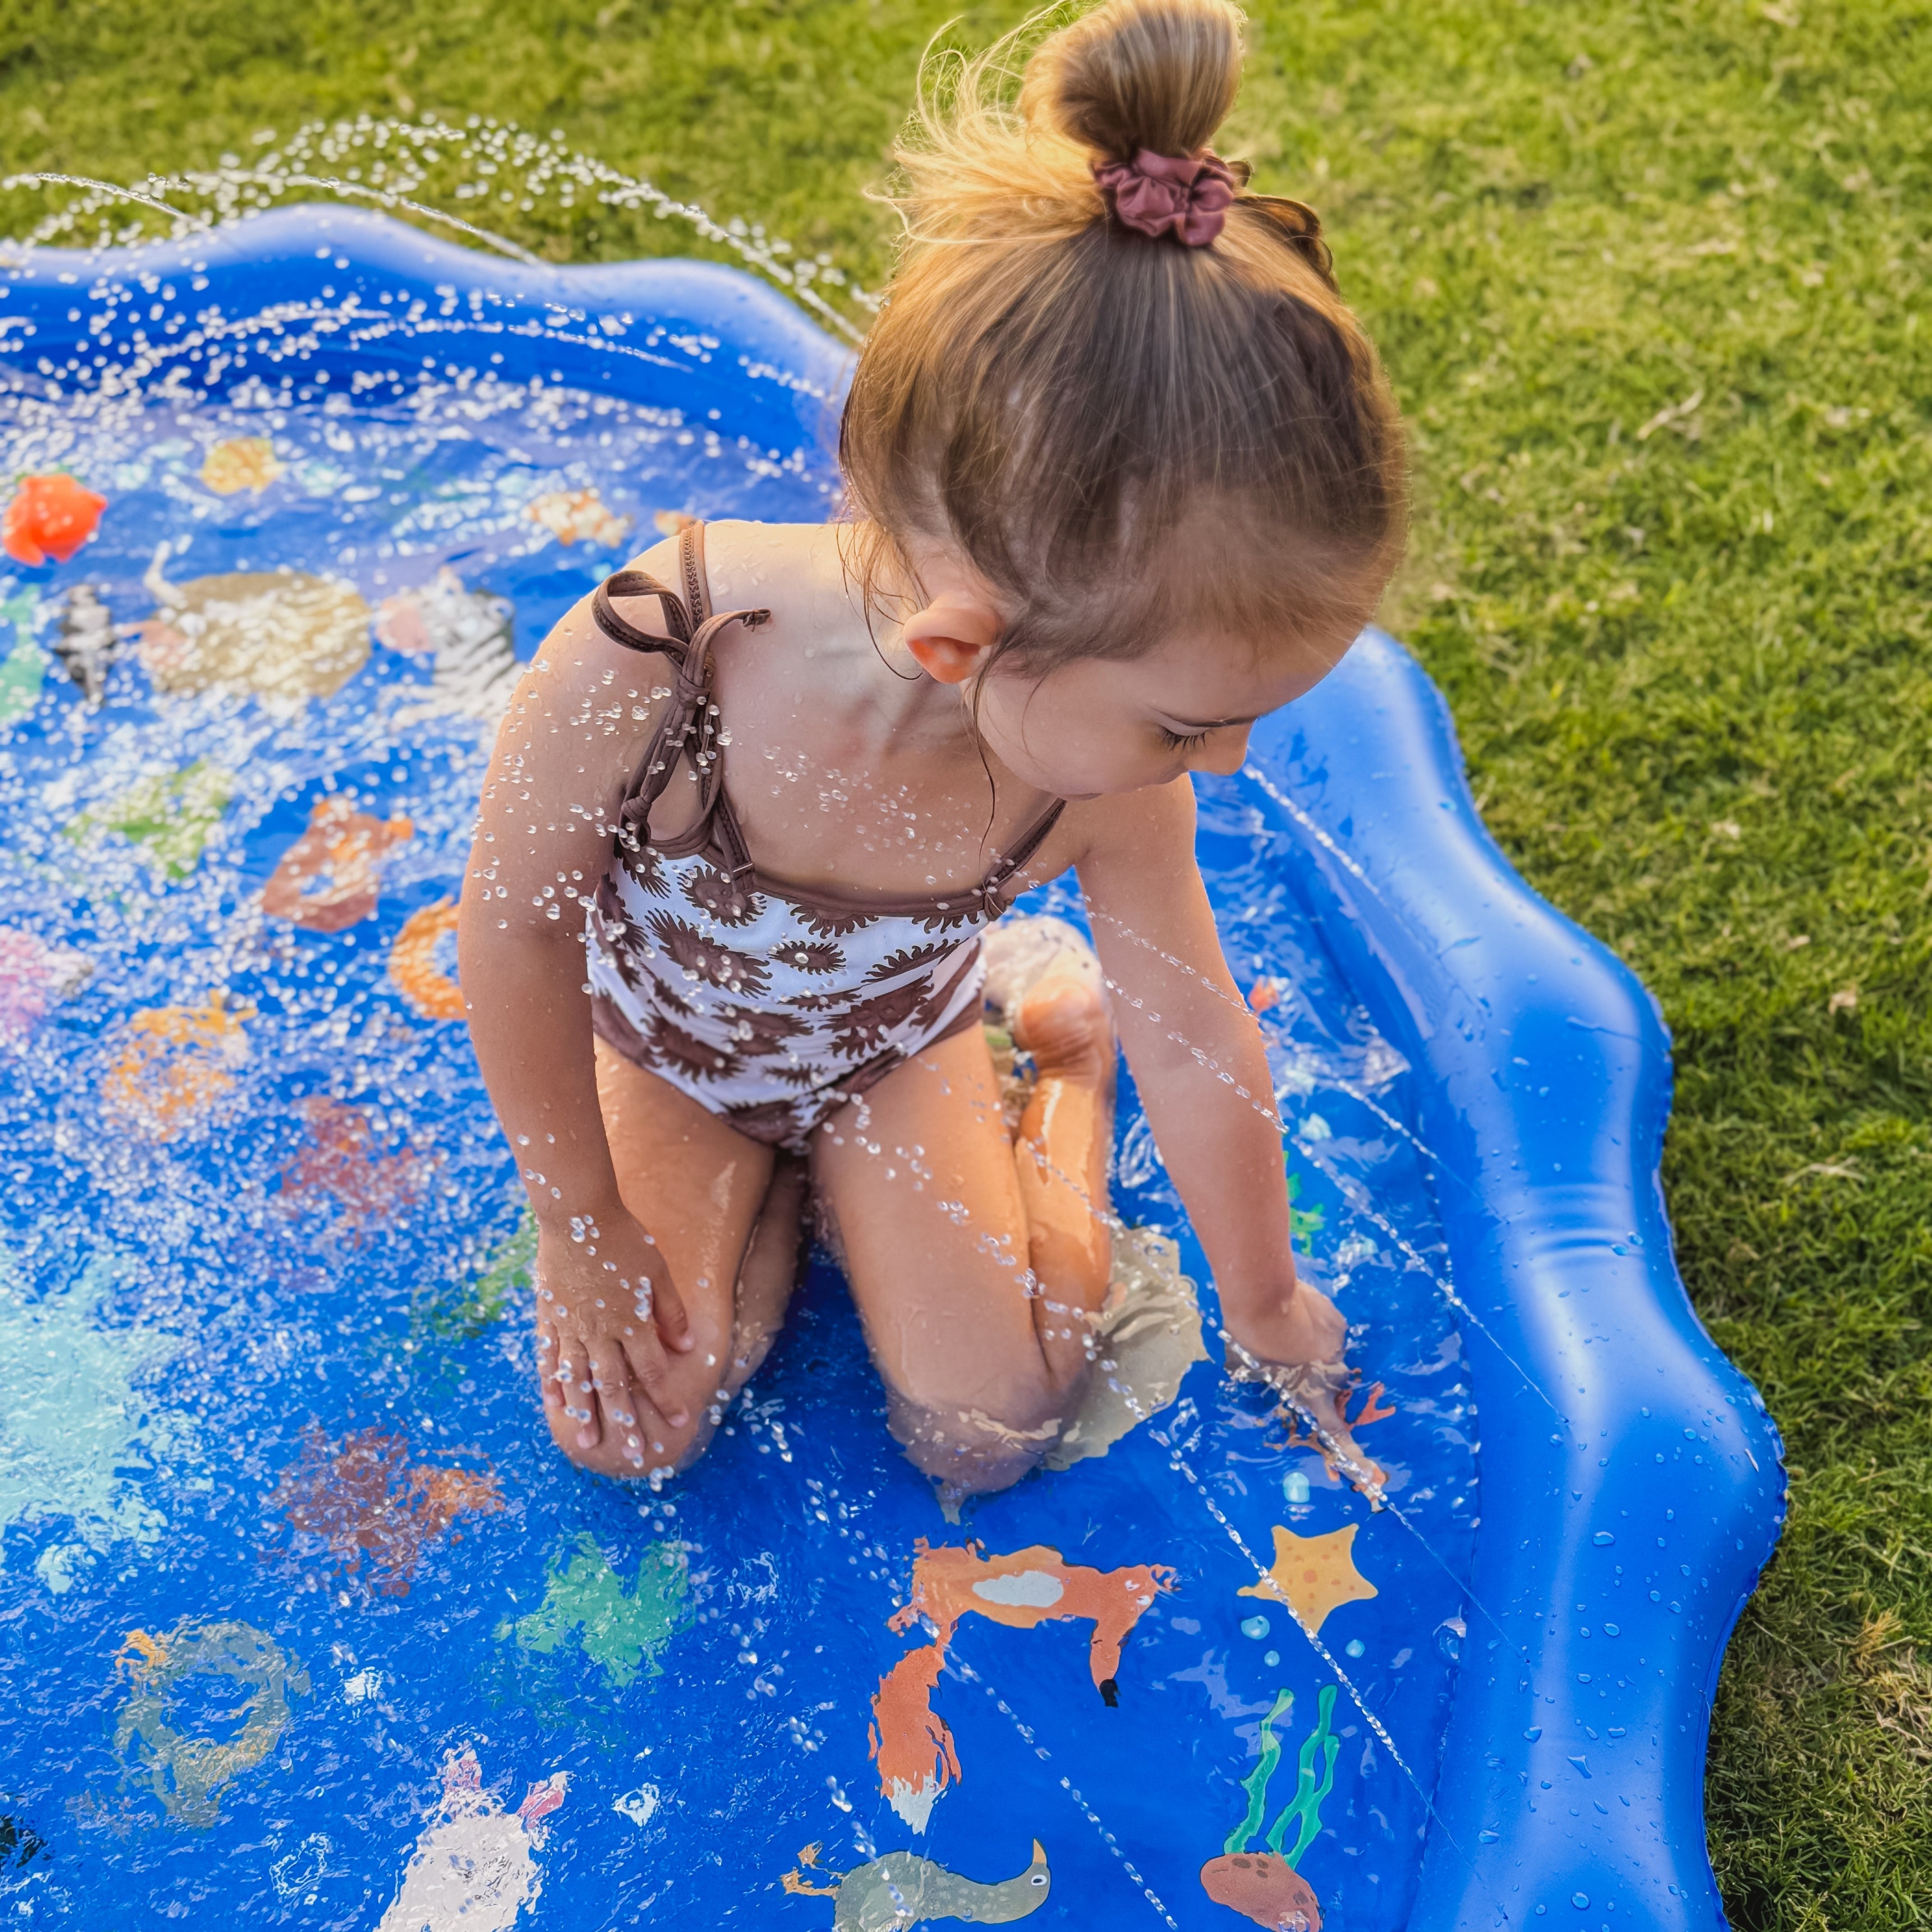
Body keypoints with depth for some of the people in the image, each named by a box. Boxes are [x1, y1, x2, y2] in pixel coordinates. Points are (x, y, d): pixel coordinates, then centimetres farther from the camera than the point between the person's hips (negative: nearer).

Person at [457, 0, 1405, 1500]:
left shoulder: (1106, 779, -32)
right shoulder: (640, 669, -43)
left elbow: (1201, 1046, -14)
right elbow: (516, 928, -24)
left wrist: (1266, 1304, 2)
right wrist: (582, 1224, -12)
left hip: (896, 1039, 1)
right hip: (661, 1037, -1)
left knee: (988, 1433, -4)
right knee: (625, 1427, -11)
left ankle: (1071, 1049, 17)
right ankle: (768, 1196, 17)